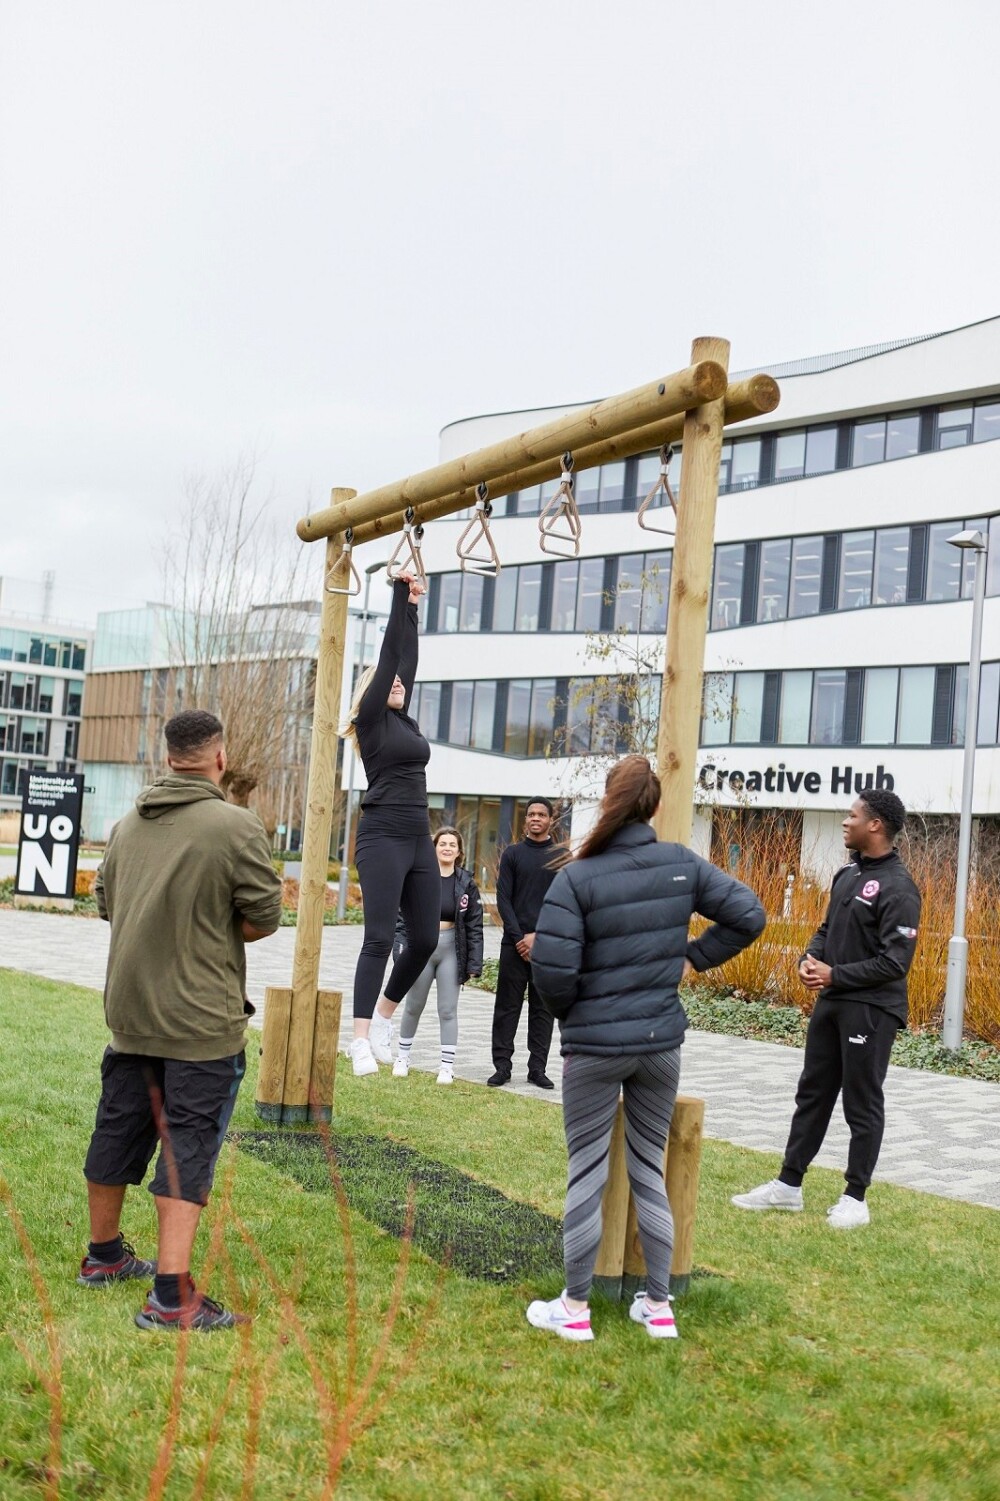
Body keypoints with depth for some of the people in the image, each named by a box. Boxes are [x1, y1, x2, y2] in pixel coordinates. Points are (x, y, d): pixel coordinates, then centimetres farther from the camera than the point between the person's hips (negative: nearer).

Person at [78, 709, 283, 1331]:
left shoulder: (128, 824, 6)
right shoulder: (237, 826, -14)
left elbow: (107, 902, 17)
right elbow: (264, 917, -12)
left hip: (130, 1011, 7)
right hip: (202, 1020, -7)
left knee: (119, 1131, 18)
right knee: (189, 1146, -3)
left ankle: (104, 1254, 35)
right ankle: (172, 1297, -4)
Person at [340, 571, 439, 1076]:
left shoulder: (404, 721, 18)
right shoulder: (371, 718, 0)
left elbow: (407, 657, 21)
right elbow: (389, 651, -1)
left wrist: (412, 607, 23)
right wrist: (401, 595, 2)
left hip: (419, 840, 7)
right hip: (383, 839, -7)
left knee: (425, 939, 6)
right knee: (380, 939, -8)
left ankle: (383, 1015, 24)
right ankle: (361, 1038, -3)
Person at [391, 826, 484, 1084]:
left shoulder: (466, 884, -1)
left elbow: (474, 926, 0)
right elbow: (402, 916, -4)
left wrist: (473, 964, -4)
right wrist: (401, 952, -11)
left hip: (451, 949, 0)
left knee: (448, 1010, 3)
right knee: (413, 1007, 14)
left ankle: (447, 1066, 10)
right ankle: (403, 1057, 31)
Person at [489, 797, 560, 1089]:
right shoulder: (512, 854, 7)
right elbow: (503, 899, 2)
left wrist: (538, 936, -10)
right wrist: (518, 937, -9)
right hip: (515, 942, 0)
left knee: (543, 1008, 3)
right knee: (507, 1006, 2)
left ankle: (537, 1068, 8)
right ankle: (502, 1066, 6)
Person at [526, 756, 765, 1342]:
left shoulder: (578, 877, -15)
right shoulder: (682, 865, -3)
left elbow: (553, 965, -19)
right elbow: (749, 915, 0)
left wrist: (569, 1012, 1)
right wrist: (694, 958, 8)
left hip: (594, 1044, -4)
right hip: (662, 1041, 4)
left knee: (587, 1173, 7)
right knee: (650, 1169, 16)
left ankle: (575, 1308, 17)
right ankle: (659, 1305, 23)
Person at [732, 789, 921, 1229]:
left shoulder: (898, 888, -16)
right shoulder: (847, 875, 10)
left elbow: (894, 961, -19)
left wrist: (836, 976, -18)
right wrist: (809, 960, -2)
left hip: (870, 1009, -8)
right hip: (831, 1003, 8)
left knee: (862, 1104, 3)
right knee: (812, 1094, 13)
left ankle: (855, 1197, 14)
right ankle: (788, 1185, 21)